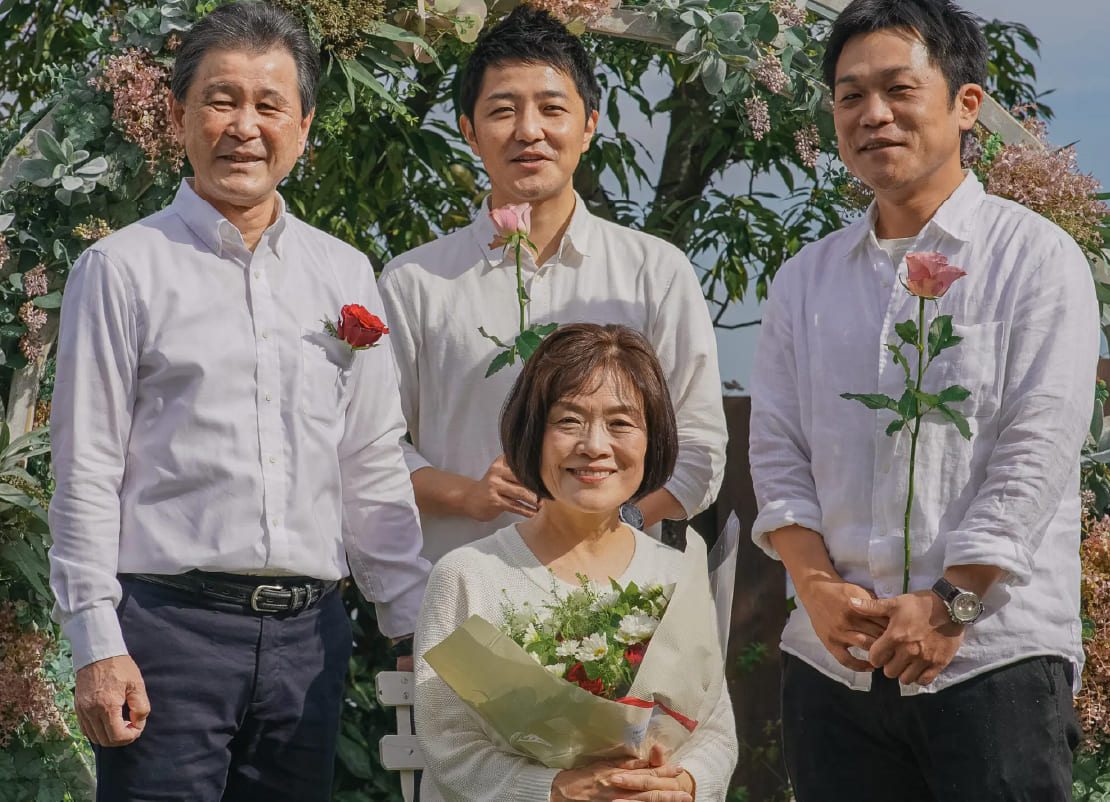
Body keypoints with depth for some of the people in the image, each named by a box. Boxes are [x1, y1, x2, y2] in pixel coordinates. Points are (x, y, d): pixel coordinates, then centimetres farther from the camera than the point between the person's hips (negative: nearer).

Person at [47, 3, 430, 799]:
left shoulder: (346, 276, 14)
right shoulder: (124, 269, 1)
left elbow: (375, 470, 16)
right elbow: (86, 473, -3)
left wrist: (419, 624, 10)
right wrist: (97, 645, -10)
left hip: (309, 634, 4)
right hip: (168, 623, -4)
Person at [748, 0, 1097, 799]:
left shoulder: (1034, 257, 1)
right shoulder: (805, 281, 15)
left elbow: (1036, 455, -7)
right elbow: (778, 454, 10)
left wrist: (951, 602, -14)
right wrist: (816, 584, -6)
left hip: (996, 651, -4)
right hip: (834, 663, 4)